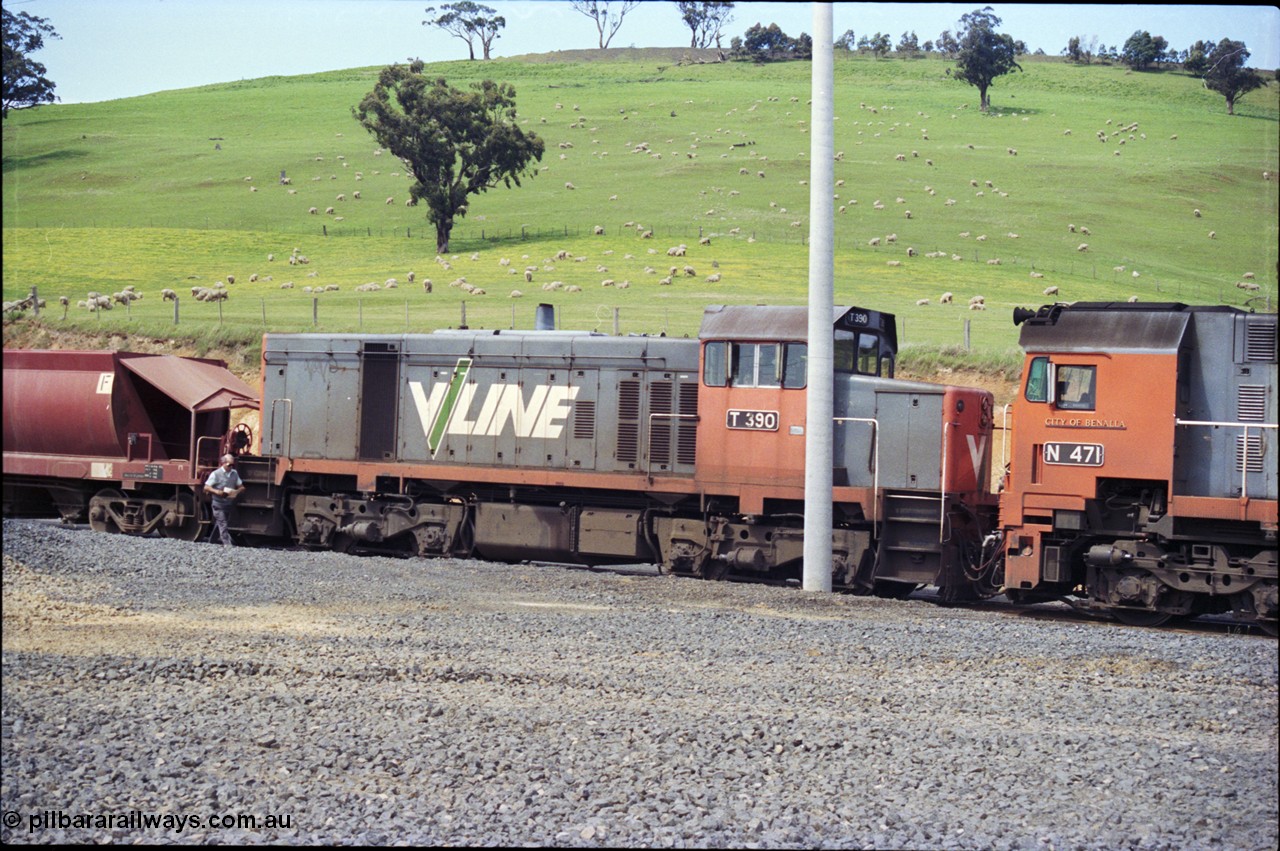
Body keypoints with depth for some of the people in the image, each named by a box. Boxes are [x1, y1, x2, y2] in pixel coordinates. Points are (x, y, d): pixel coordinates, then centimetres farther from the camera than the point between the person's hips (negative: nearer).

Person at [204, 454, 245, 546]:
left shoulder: (234, 474, 8)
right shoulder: (216, 474, -8)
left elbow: (242, 488, 10)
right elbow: (206, 487, -8)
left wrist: (236, 492, -13)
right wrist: (216, 491, -25)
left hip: (228, 503, 6)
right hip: (218, 504, -6)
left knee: (218, 524, 15)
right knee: (222, 524, -13)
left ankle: (211, 543, 28)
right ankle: (227, 543, -19)